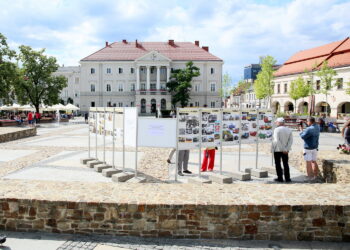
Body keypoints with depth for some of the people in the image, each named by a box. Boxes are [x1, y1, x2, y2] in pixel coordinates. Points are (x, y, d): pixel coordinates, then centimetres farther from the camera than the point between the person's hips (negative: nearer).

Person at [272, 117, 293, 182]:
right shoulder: (289, 130, 4)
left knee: (278, 164, 6)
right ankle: (287, 178, 12)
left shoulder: (277, 129, -12)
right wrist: (287, 149, -8)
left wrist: (282, 149, -16)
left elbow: (277, 140, -20)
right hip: (285, 150, 5)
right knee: (286, 164, 12)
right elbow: (291, 140, -3)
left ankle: (280, 178, 7)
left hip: (277, 150, -5)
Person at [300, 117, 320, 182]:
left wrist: (301, 132, -1)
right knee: (314, 161, 17)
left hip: (308, 148, -8)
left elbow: (303, 136, -19)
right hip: (315, 147, 8)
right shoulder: (317, 127, 5)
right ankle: (316, 176, 25)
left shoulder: (309, 129, -22)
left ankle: (310, 177, 1)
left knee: (308, 162, -1)